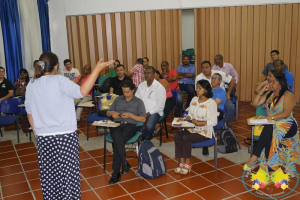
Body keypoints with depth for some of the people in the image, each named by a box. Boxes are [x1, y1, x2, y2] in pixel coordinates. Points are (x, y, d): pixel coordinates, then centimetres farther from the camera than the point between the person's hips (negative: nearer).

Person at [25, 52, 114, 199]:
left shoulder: (31, 85, 5)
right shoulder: (59, 81, -12)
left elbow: (29, 112, 10)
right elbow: (81, 92, -26)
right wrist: (97, 69, -25)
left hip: (43, 136, 5)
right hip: (65, 135, -5)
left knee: (48, 172, 14)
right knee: (67, 171, 6)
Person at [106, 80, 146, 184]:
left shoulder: (138, 102, 16)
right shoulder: (118, 99, 25)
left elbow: (143, 119, 7)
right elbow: (107, 113, 26)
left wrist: (130, 115, -7)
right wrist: (112, 113, 2)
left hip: (130, 125, -2)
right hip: (116, 124, 2)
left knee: (117, 142, -33)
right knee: (117, 137, -37)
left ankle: (116, 172, -26)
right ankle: (124, 163, -35)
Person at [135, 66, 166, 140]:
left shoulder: (160, 87, -4)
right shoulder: (141, 85, 15)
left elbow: (160, 106, -9)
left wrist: (149, 113, -17)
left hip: (154, 112, -5)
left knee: (149, 126, -33)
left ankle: (146, 135, 4)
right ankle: (146, 134, -2)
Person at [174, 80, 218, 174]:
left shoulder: (211, 103, -10)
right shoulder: (194, 99, 12)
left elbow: (213, 121, -13)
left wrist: (199, 123, -20)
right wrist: (184, 119, -3)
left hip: (205, 131, -6)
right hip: (192, 128, 7)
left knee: (186, 138, -29)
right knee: (177, 136, -20)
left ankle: (188, 163, -12)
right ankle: (182, 162, -16)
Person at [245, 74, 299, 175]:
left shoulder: (288, 95, -3)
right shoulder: (269, 94, 17)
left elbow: (286, 113, -16)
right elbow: (255, 103, 15)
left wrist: (272, 117, -27)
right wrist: (261, 91, 5)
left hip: (286, 125, -6)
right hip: (271, 124, 6)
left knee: (269, 130, -36)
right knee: (268, 137, -30)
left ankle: (255, 157, -32)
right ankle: (270, 167, -32)